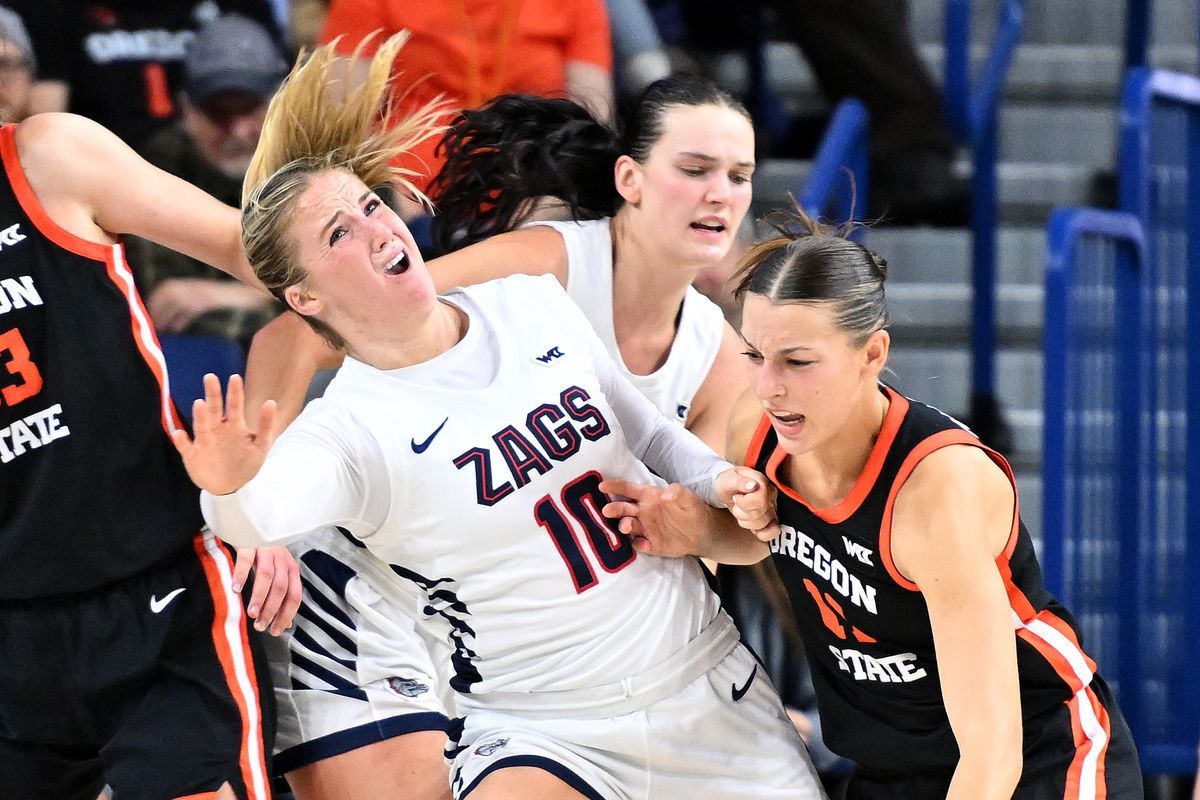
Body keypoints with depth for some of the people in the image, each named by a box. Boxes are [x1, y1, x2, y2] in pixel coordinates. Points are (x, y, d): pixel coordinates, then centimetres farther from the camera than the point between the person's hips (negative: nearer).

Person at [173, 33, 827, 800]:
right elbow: (272, 509, -33)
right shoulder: (350, 426, -12)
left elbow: (650, 432, 15)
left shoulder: (536, 305, 2)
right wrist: (233, 493, -55)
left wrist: (719, 481, -4)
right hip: (542, 735, -4)